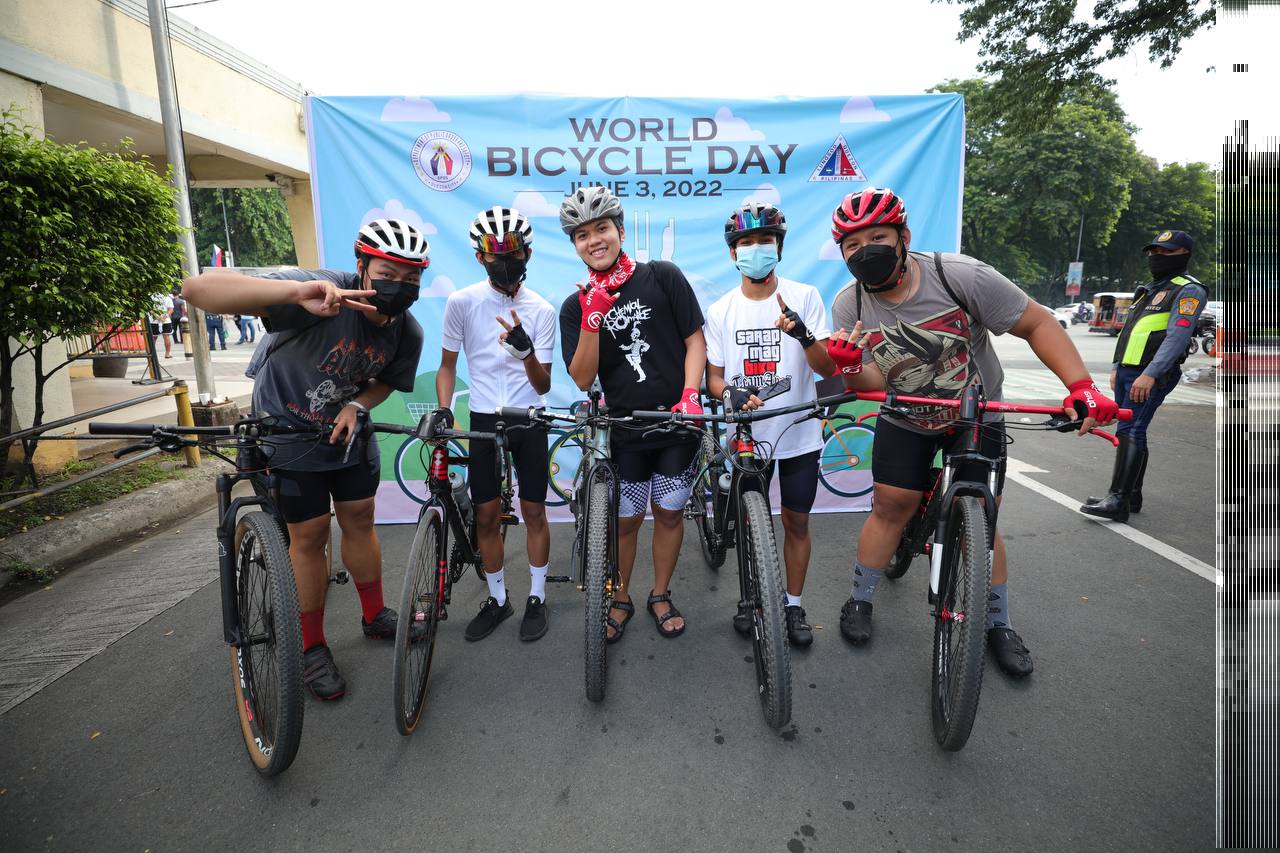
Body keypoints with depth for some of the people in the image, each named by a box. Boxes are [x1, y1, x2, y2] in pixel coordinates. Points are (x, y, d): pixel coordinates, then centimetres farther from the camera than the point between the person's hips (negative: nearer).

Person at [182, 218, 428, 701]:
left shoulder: (408, 332, -17)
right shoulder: (326, 292, -35)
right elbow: (198, 288, -44)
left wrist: (357, 404, -17)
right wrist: (297, 291, -60)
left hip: (347, 426, 5)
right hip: (289, 427, -4)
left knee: (359, 520, 13)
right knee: (309, 535, 3)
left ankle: (375, 616, 34)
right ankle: (312, 646, 22)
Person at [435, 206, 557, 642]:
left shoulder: (541, 310, -6)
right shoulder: (461, 301, -5)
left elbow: (543, 385, -9)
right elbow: (448, 365, 5)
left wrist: (525, 351, -28)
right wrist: (443, 409, -11)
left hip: (528, 421, 0)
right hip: (483, 421, 1)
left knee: (533, 512, 6)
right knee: (486, 516, 7)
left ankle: (536, 597, 23)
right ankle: (497, 598, 26)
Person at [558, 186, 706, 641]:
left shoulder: (662, 276, -4)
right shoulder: (576, 305, 1)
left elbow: (695, 340, -2)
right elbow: (582, 379, -7)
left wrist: (690, 394, -16)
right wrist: (592, 320, -20)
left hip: (677, 422, 0)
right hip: (624, 429, 1)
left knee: (669, 514, 11)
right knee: (625, 519, 9)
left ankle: (660, 595, 32)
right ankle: (620, 599, 31)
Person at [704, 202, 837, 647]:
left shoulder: (804, 297, -4)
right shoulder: (720, 310, 0)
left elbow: (828, 368, -9)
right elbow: (713, 376, 3)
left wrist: (801, 333, -28)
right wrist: (731, 393, -20)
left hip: (799, 433, -1)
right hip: (747, 434, 1)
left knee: (796, 522, 10)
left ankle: (794, 604, 29)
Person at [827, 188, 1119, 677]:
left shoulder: (962, 276, -25)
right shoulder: (849, 306, -16)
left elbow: (1038, 323, -17)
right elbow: (873, 383, -20)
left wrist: (1081, 386, -27)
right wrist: (850, 368, -43)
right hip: (906, 421, 2)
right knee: (889, 509, 0)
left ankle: (999, 624, 22)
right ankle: (860, 600, 21)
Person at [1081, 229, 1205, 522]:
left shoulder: (1188, 291, -5)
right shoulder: (1148, 289, 23)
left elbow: (1177, 336, -17)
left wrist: (1150, 374, -26)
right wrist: (1117, 367, 20)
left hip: (1151, 376, -9)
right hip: (1127, 372, 9)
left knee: (1130, 432, -16)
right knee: (1131, 432, 11)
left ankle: (1118, 501, -18)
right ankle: (1133, 496, 19)